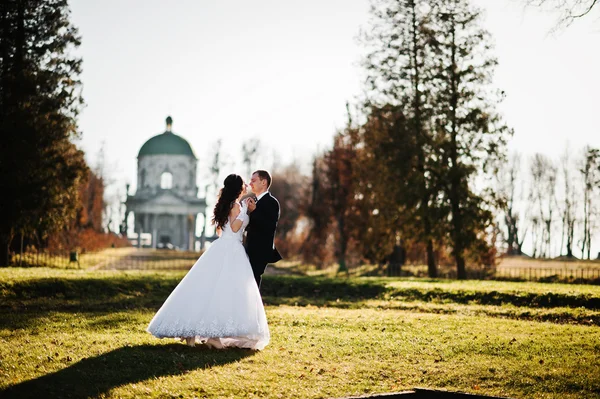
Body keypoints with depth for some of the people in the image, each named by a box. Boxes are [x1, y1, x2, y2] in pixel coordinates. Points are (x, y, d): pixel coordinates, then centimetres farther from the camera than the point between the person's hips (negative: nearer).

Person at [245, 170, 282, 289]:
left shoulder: (271, 202, -10)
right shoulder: (255, 201, 16)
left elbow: (270, 227, -21)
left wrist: (254, 211, -26)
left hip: (260, 252, -9)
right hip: (251, 251, 9)